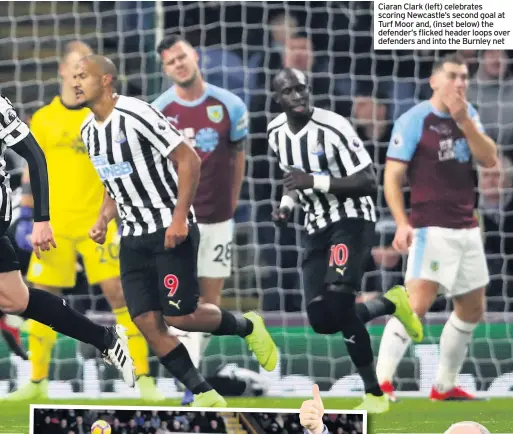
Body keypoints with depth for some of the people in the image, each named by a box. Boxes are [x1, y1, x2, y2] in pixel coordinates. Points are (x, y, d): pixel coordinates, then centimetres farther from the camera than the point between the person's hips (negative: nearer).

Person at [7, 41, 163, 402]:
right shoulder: (43, 119, 7)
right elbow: (32, 173, 11)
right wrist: (26, 219, 6)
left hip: (97, 223, -2)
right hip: (53, 224, 2)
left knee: (119, 292, -9)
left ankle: (144, 378, -5)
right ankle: (37, 381, 13)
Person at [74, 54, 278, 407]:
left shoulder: (136, 114, -16)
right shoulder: (88, 131, 9)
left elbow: (188, 159, -16)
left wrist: (179, 218, -22)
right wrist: (103, 221, 4)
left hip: (171, 231, -7)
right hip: (134, 238, 7)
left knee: (179, 315, -11)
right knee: (147, 323, -4)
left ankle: (247, 327, 18)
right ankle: (206, 396, 3)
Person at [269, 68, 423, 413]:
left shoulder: (333, 128, -21)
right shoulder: (276, 134, 3)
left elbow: (370, 183, -21)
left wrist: (315, 181, -29)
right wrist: (287, 203, 0)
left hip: (352, 220, -7)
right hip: (317, 226, 7)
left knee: (339, 302, -26)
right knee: (322, 320, -2)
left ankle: (374, 393, -14)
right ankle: (391, 303, 25)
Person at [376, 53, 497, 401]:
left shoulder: (469, 115, 11)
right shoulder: (414, 120, -8)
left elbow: (490, 160, 0)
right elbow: (393, 176, -10)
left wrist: (464, 121, -12)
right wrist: (402, 223, -22)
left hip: (467, 228, 7)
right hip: (431, 228, -7)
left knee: (472, 310, 13)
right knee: (417, 304, -21)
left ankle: (445, 386, 23)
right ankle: (381, 383, -23)